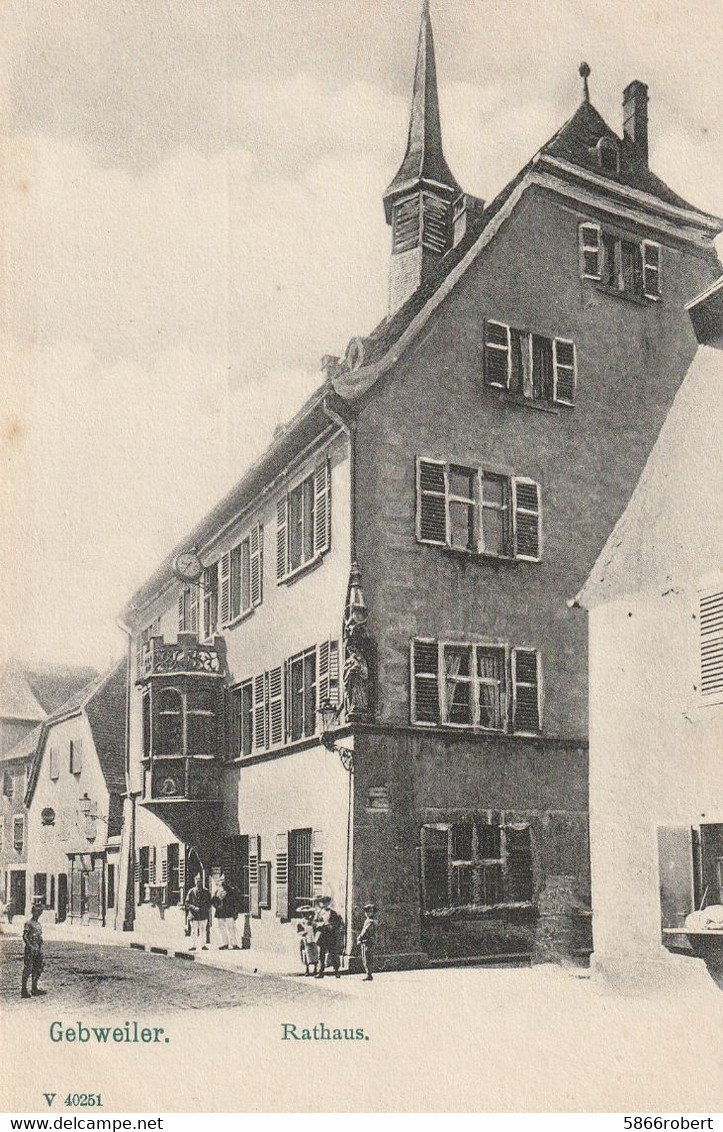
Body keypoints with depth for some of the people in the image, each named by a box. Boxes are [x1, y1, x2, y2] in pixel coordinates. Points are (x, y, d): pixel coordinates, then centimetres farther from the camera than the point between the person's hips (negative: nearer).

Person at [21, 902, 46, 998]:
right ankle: (24, 990, -1)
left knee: (38, 968, 10)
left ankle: (34, 988, 18)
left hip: (38, 950, 8)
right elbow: (24, 937, -14)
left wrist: (40, 948, 11)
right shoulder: (28, 923, -9)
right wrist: (31, 947, -22)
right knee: (28, 969, -6)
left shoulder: (38, 923, 14)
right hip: (30, 950, -8)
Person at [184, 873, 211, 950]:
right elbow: (187, 903, 1)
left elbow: (209, 903, 13)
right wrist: (194, 908, -14)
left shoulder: (206, 892, 8)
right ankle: (193, 945, 6)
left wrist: (209, 912, 1)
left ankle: (203, 945, 10)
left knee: (203, 930, 4)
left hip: (204, 915, 1)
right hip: (194, 914, -1)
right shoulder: (191, 891, 2)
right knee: (194, 931, -1)